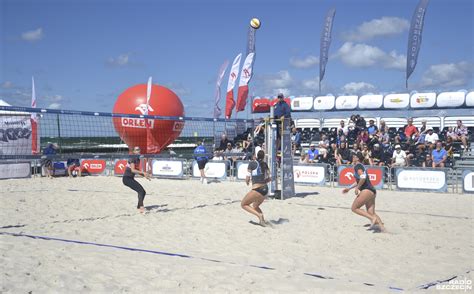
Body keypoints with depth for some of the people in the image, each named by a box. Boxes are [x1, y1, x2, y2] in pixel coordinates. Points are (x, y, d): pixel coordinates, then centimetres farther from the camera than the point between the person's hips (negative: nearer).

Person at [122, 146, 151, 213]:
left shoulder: (138, 159, 12)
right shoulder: (133, 159, -15)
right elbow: (132, 170, -27)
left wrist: (144, 175, 11)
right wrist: (143, 172, -32)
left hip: (131, 179, 9)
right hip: (127, 178, -9)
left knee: (143, 192, 7)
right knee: (141, 191, -21)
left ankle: (139, 208, 18)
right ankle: (141, 207, -23)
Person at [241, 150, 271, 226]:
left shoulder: (252, 163, -7)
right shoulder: (265, 164, 8)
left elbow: (247, 179, -6)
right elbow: (269, 179, 13)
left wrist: (247, 182, 15)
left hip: (257, 190, -7)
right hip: (265, 189, 7)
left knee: (243, 204, 11)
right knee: (255, 206, 28)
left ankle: (259, 215, -8)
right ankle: (262, 220, 7)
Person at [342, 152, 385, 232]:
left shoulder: (357, 166, -5)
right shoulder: (361, 166, 24)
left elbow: (363, 177, -22)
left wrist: (357, 188, -12)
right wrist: (349, 188, 37)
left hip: (366, 190, -10)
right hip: (372, 191, 10)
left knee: (354, 208, -3)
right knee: (371, 213, 7)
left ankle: (373, 218, -14)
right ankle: (382, 228, -4)